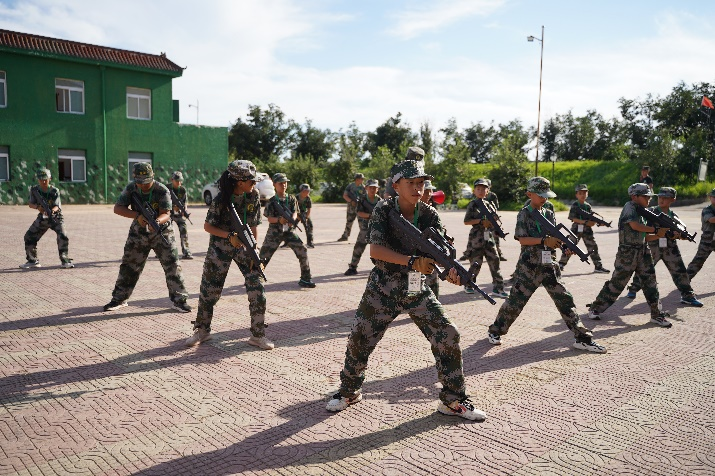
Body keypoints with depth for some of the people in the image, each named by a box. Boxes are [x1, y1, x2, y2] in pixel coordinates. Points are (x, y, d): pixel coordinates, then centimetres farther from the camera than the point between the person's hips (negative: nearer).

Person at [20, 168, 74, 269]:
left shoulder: (54, 191, -16)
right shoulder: (34, 189, -7)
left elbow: (57, 206, -21)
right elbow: (31, 204, -8)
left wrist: (53, 210, -45)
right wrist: (37, 207, -31)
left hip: (56, 218, -4)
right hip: (42, 218, 4)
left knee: (63, 236, -24)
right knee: (29, 236, 2)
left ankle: (65, 261, -14)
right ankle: (32, 261, 18)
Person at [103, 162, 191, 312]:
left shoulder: (162, 191, -17)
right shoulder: (131, 189, -8)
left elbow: (166, 214, -24)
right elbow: (117, 208, -13)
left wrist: (157, 221, -47)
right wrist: (137, 215, -29)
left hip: (161, 233, -3)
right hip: (138, 233, 3)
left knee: (172, 265, -8)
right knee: (129, 266, 9)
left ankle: (180, 300, 2)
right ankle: (119, 299, 26)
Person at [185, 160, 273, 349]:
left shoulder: (253, 195, -8)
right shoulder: (221, 200, -19)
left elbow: (254, 225, -1)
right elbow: (208, 226, -9)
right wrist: (229, 236, -24)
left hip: (243, 246, 3)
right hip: (220, 247, -2)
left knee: (257, 289, -7)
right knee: (209, 290, 6)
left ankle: (258, 335, 5)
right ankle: (202, 330, 28)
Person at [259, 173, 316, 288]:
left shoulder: (292, 199, 3)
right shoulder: (272, 201, -5)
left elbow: (295, 213, -7)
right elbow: (269, 218, -11)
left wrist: (292, 219, -31)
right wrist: (279, 220, -33)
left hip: (289, 231, 2)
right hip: (274, 232, -2)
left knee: (302, 250, -12)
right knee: (264, 255, 2)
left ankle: (305, 278, -1)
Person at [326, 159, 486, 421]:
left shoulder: (429, 215, -4)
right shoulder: (383, 211, -12)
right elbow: (375, 250, -24)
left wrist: (451, 269, -38)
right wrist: (413, 261, -35)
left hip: (417, 289, 2)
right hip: (382, 289, -2)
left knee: (448, 336, -5)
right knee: (359, 339, 3)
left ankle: (454, 400, 11)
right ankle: (349, 392, 30)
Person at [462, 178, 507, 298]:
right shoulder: (473, 205, -4)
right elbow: (466, 221, -10)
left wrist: (493, 222, -4)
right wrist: (481, 221, -18)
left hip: (489, 236, 5)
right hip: (476, 237, -5)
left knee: (494, 261, 0)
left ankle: (498, 288, 4)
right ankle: (468, 285, 23)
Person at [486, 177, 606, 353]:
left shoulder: (550, 214, 11)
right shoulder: (524, 214, -4)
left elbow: (554, 238, 9)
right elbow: (522, 239, -13)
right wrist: (545, 241, -23)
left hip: (549, 266, 4)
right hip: (529, 266, -4)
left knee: (565, 299, 2)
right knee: (515, 300, 2)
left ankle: (583, 338, 8)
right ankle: (495, 331, 19)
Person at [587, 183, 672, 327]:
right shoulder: (630, 206, -9)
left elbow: (645, 235, 15)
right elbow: (635, 225, -23)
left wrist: (661, 234, 2)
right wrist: (655, 230, -15)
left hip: (642, 252, 8)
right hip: (627, 253, -8)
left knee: (650, 281, 7)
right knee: (617, 282, -1)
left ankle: (657, 314, 14)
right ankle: (595, 308, 10)